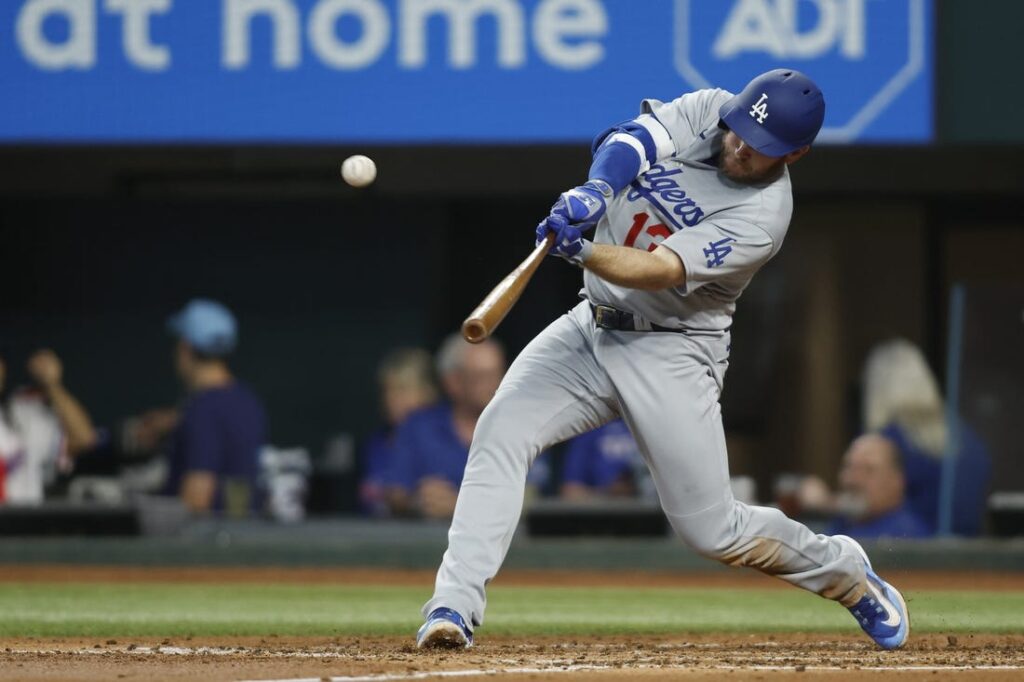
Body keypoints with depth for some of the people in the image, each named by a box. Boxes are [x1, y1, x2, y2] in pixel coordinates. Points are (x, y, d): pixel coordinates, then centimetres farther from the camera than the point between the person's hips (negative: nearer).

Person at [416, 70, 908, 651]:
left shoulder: (763, 215, -19)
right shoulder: (706, 111, -3)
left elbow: (660, 272, -28)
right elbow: (628, 143, -20)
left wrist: (579, 251, -43)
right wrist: (593, 193, -40)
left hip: (671, 355, -5)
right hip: (591, 328, 5)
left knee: (712, 530, -3)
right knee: (501, 433, -18)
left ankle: (847, 575, 24)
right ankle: (455, 607, -21)